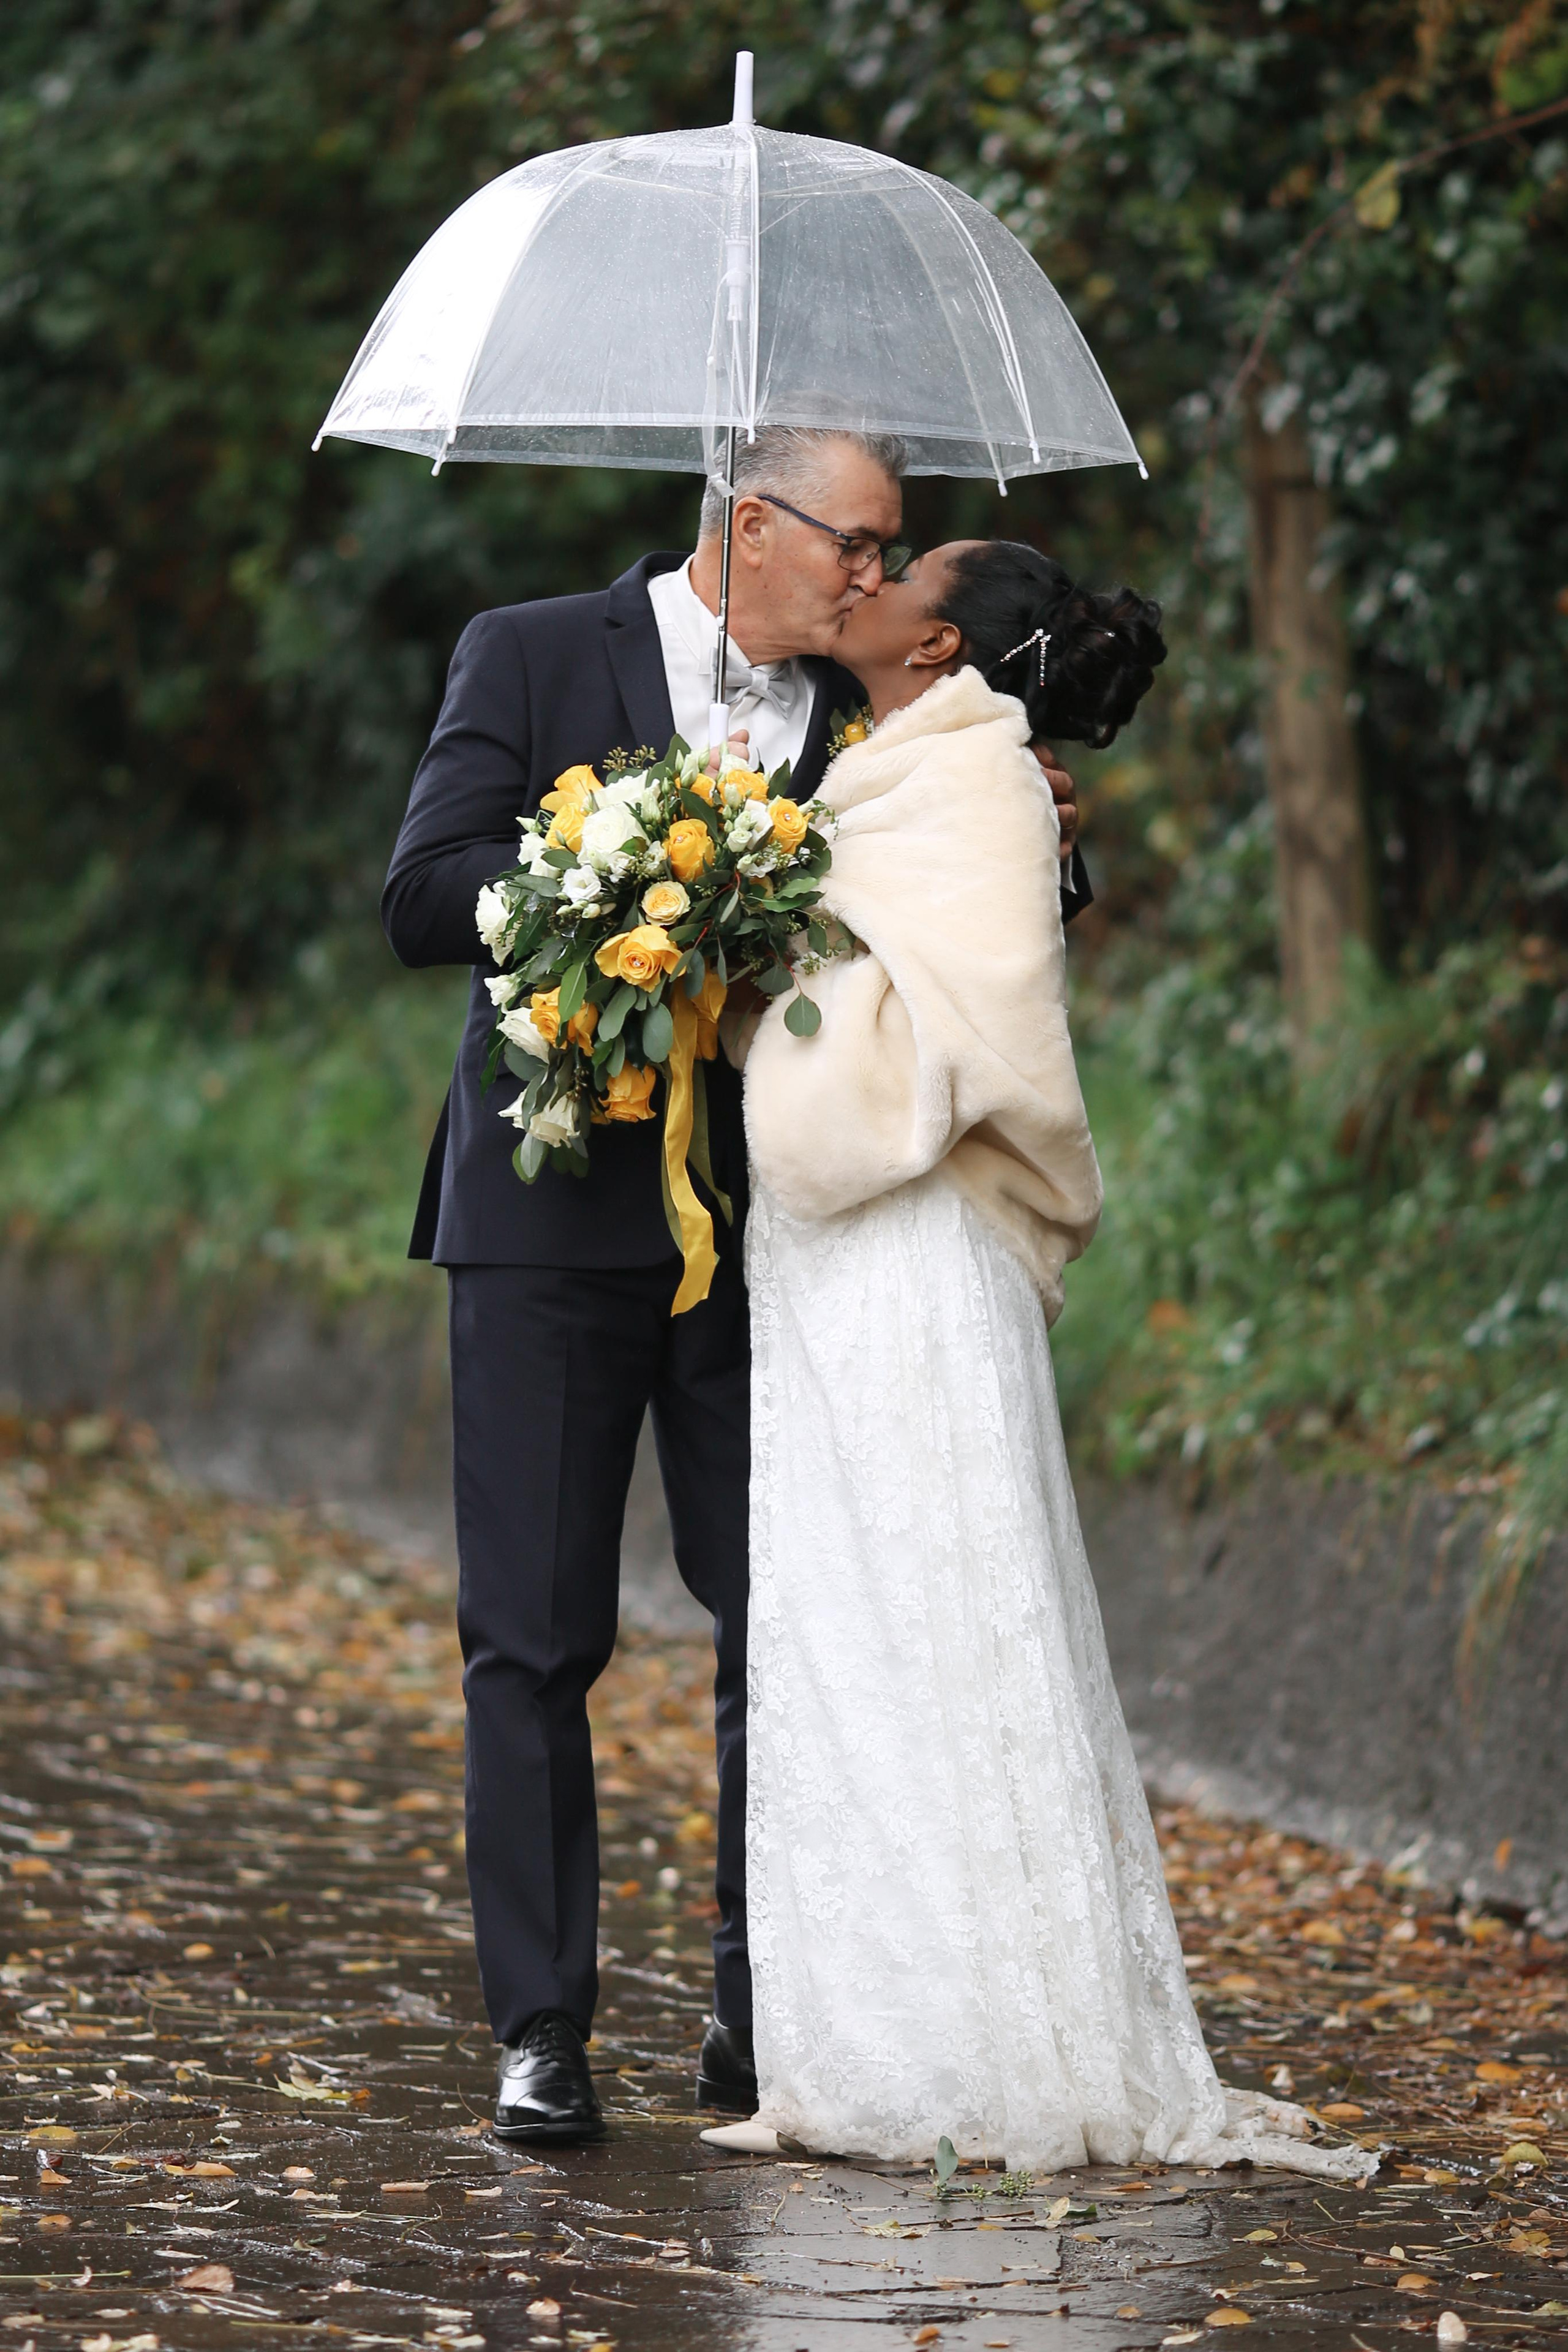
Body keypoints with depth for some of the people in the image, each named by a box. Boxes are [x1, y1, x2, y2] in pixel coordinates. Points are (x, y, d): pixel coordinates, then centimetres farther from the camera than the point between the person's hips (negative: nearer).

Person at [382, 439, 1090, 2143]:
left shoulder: (867, 718, 9)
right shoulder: (534, 659, -1)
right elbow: (423, 902, -10)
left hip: (767, 1235, 3)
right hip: (557, 1221, -3)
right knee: (536, 1640, -1)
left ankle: (761, 2017, 14)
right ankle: (539, 2032, 4)